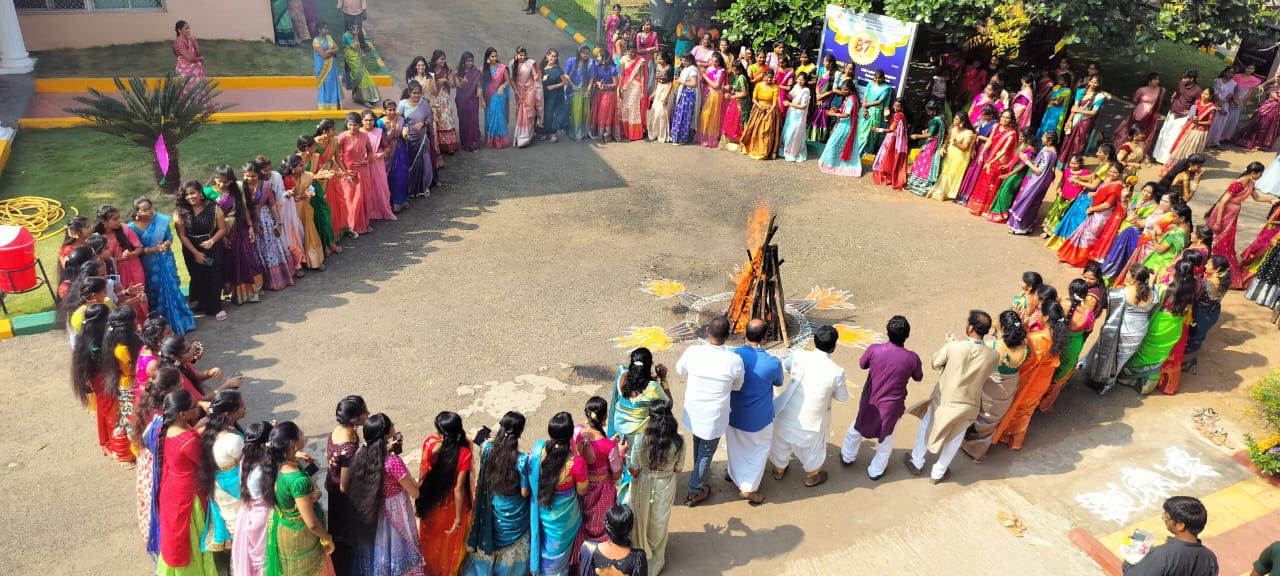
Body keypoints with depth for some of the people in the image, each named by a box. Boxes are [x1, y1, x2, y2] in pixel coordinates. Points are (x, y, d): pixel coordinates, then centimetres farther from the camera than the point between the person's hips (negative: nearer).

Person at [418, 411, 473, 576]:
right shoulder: (464, 453, -30)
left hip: (430, 501, 3)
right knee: (449, 542, 25)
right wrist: (459, 519, -19)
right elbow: (459, 489, -26)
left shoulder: (429, 443, -22)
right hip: (450, 505, -3)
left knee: (431, 539, 29)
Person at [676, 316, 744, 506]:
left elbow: (680, 370, 1)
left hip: (693, 411, 3)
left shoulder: (692, 352, -21)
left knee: (698, 445, 30)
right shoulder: (734, 360, -24)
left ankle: (701, 472, 55)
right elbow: (737, 386, -4)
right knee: (707, 452, 18)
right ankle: (695, 491, 33)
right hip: (714, 416, -3)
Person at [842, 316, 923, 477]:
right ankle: (876, 471, 42)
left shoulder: (874, 349, -21)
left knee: (857, 428, 30)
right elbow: (918, 378, -1)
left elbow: (862, 364, 1)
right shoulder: (912, 358, -23)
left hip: (869, 402, 2)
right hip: (892, 406, -1)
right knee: (886, 440, 24)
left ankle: (847, 457, 49)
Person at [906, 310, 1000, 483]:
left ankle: (916, 463, 44)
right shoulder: (994, 355, -20)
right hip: (967, 406, 1)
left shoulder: (952, 347, -27)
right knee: (954, 439, 26)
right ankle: (938, 472, 42)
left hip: (943, 400, -1)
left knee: (927, 428, 27)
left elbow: (936, 364, -8)